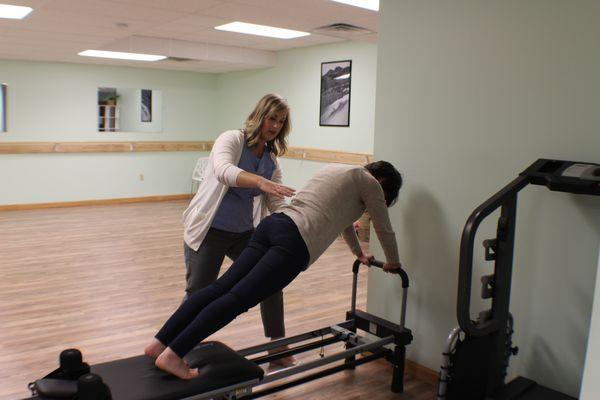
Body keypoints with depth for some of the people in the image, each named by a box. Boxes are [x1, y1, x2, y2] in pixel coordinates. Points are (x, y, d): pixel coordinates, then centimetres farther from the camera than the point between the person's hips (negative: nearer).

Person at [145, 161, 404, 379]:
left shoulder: (334, 169, 34)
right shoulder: (368, 181, 12)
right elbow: (384, 229, 20)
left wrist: (359, 253, 58)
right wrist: (392, 262, 39)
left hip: (272, 223, 8)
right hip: (296, 242, -8)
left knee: (220, 287, -1)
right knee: (238, 298, -14)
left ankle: (159, 343, -5)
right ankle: (173, 355, -19)